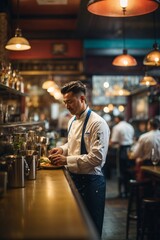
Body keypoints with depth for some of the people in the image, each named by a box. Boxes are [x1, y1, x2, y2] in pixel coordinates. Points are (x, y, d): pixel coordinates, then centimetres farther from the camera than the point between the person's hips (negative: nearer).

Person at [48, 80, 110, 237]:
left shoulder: (97, 123, -19)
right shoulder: (72, 121, 8)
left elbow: (97, 158, -24)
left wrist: (67, 160, -23)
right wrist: (62, 149, 3)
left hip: (90, 181, -8)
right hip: (73, 177, 8)